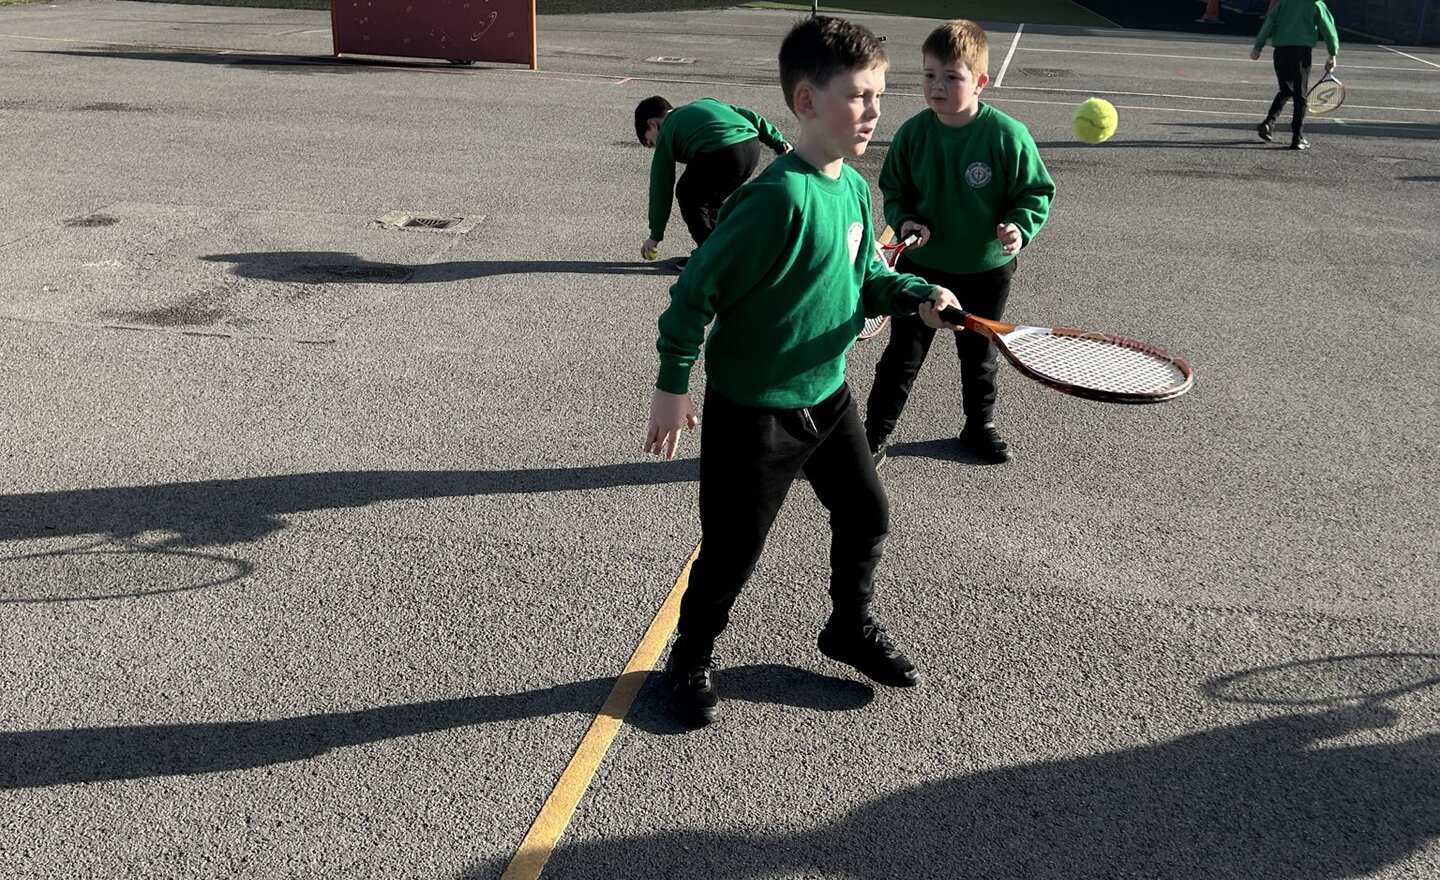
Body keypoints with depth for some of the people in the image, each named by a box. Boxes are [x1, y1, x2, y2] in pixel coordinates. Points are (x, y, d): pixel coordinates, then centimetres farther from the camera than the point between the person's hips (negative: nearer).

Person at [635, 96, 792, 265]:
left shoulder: (666, 133, 19)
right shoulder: (704, 104, 36)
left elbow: (660, 187, 19)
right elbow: (751, 116, 27)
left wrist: (655, 236, 24)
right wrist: (779, 142, 26)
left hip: (721, 154, -7)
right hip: (752, 146, 7)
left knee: (687, 196, 17)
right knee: (714, 198, 27)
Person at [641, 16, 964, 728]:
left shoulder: (853, 188, 1)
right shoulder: (781, 197, -26)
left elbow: (866, 275, 15)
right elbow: (698, 288, -21)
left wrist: (918, 295, -5)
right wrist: (673, 385, -17)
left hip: (827, 395, 8)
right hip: (754, 411, -8)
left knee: (866, 515, 17)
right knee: (733, 549, 6)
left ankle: (851, 628, 43)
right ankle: (690, 658, 31)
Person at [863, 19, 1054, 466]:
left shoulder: (1007, 136, -17)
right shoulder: (912, 133, -11)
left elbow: (1035, 192, -7)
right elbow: (894, 190, 3)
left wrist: (1020, 227, -25)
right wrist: (905, 221, -15)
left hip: (986, 269, 0)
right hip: (922, 266, 1)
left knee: (980, 356, 19)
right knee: (902, 356, 6)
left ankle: (979, 427, 40)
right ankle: (874, 435, 19)